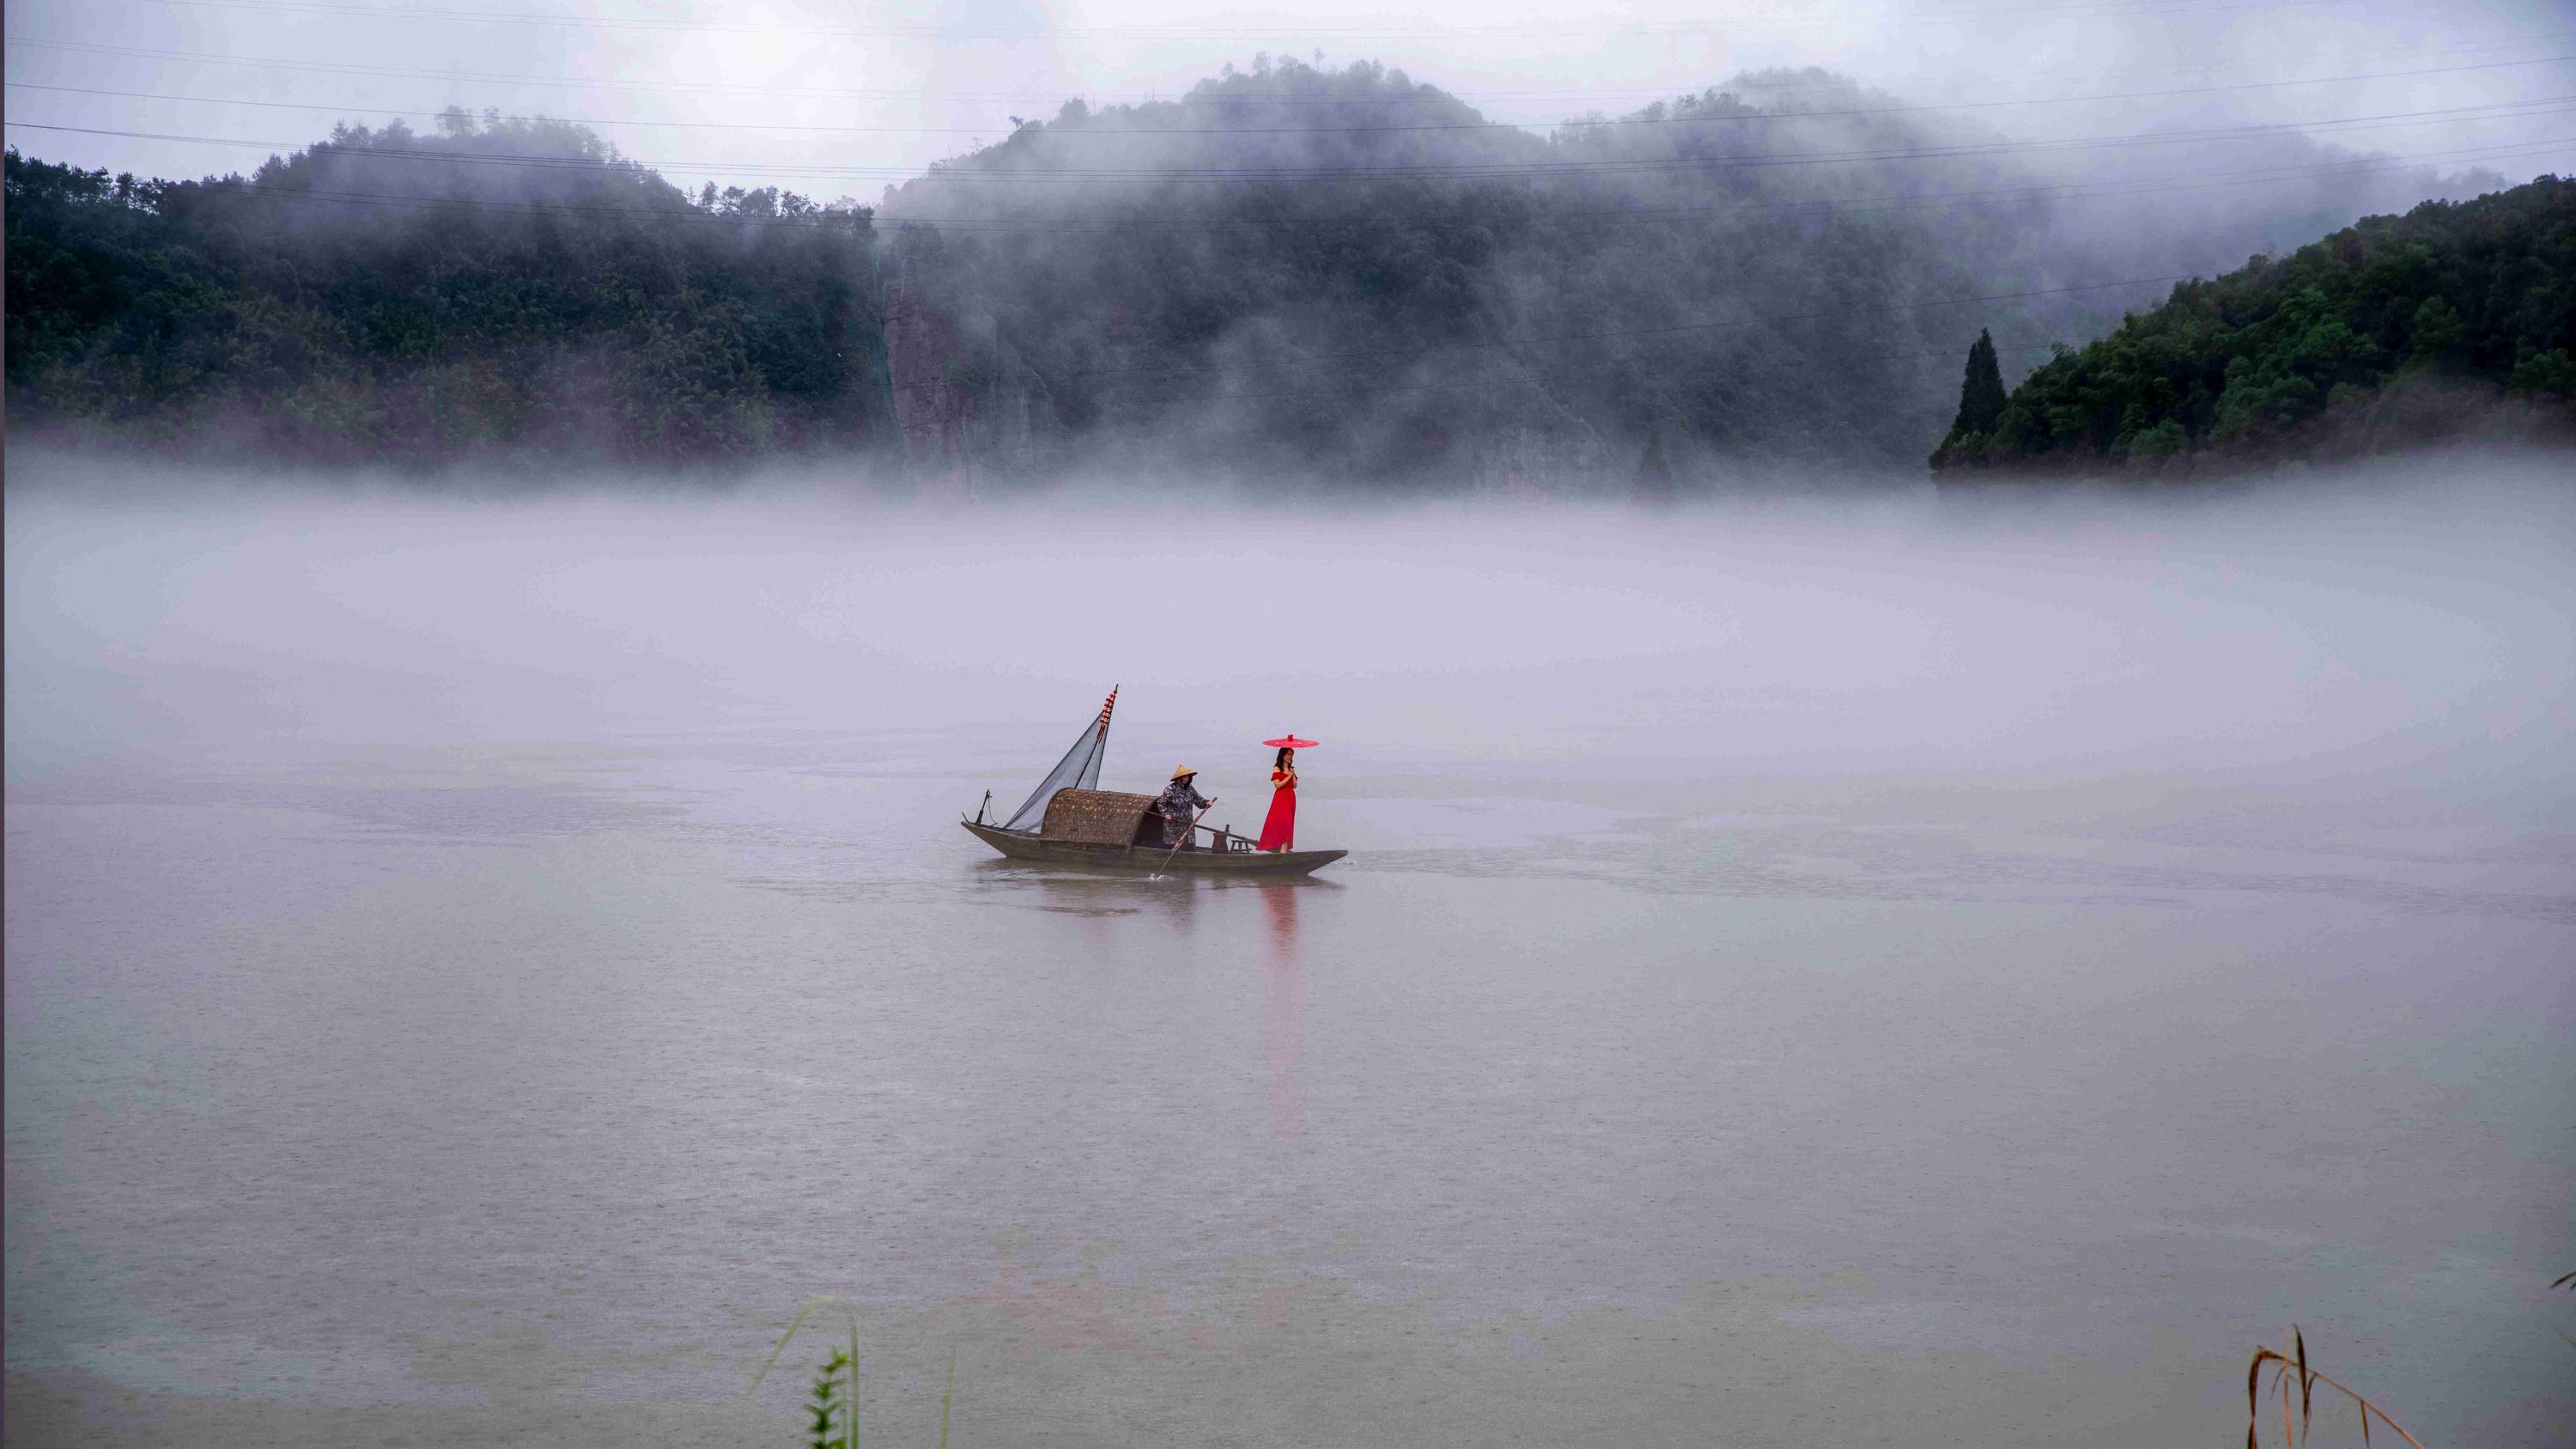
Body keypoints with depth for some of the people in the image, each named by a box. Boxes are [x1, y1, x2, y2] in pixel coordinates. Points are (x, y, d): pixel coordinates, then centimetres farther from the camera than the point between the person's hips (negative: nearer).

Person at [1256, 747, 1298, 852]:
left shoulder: (1291, 769, 16)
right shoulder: (1277, 768, -3)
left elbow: (1295, 785, 10)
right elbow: (1277, 785, -13)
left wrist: (1293, 775, -4)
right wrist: (1288, 777, -12)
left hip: (1290, 798, 7)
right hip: (1281, 797, -7)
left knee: (1288, 822, 1)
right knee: (1283, 821, -14)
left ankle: (1285, 848, -1)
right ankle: (1283, 849, -19)